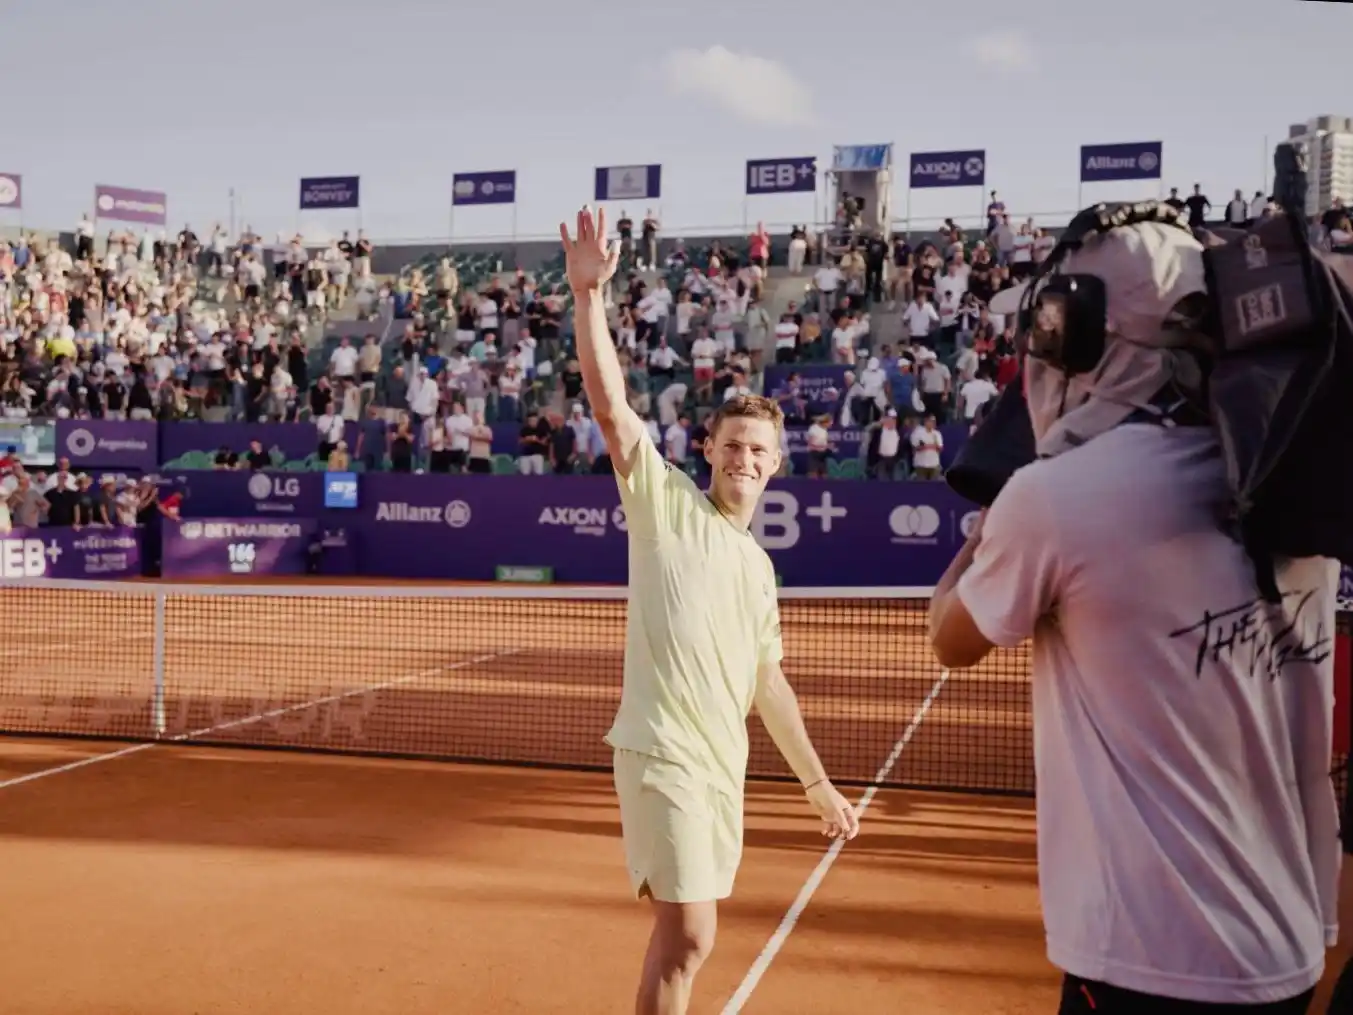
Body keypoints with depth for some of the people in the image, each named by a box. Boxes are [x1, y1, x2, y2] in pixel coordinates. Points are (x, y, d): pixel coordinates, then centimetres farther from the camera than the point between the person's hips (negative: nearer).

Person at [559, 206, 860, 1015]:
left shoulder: (759, 567, 16)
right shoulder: (667, 503, -2)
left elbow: (767, 684, 20)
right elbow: (609, 403, -14)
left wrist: (818, 782, 19)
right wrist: (591, 294, -23)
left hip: (724, 764, 7)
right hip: (664, 755, -7)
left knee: (685, 931, 13)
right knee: (688, 937, -10)